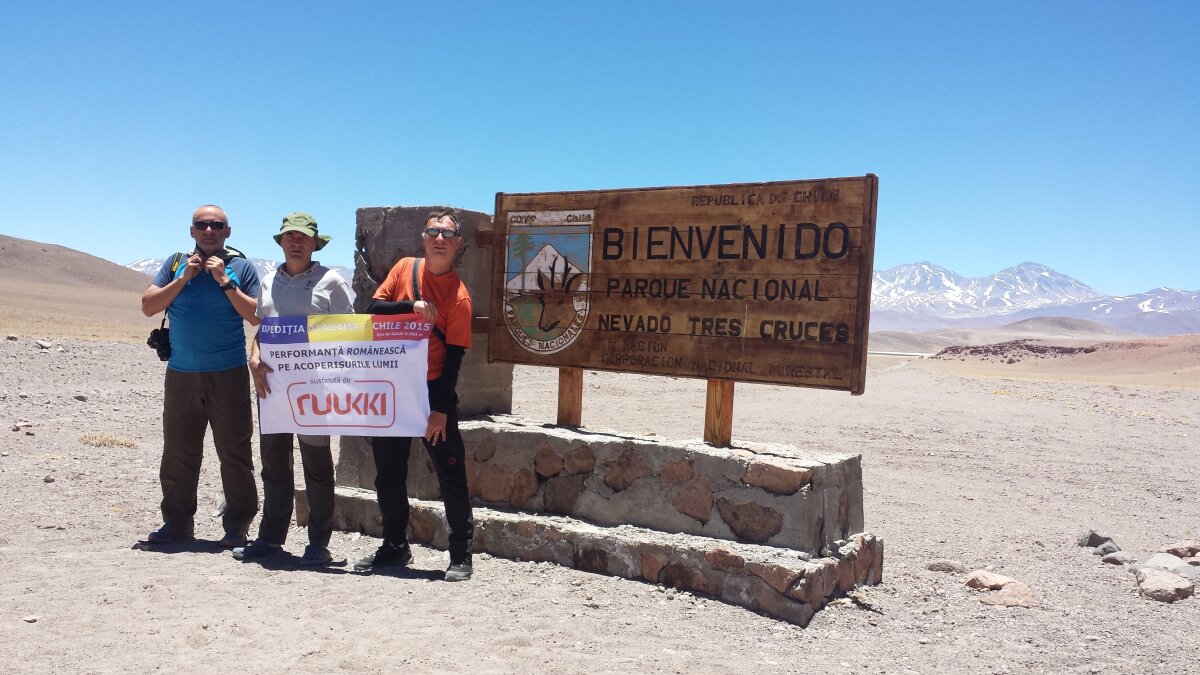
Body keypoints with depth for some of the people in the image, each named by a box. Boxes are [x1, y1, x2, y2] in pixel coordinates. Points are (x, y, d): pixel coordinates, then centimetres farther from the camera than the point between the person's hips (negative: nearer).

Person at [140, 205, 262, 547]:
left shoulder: (241, 267, 2)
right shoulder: (177, 264, 11)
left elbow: (257, 317, -7)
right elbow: (148, 306, 3)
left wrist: (225, 282, -12)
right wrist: (184, 278, -6)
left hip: (228, 375, -3)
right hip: (181, 374, 4)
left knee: (234, 453, -2)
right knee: (177, 452, 11)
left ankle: (236, 526, 6)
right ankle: (177, 522, 23)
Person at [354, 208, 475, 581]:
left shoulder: (458, 296, -9)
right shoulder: (405, 269, 3)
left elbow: (453, 357, -11)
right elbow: (372, 310, -3)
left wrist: (440, 409, -14)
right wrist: (411, 305, -20)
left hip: (434, 391, -4)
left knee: (451, 476, -1)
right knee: (388, 475, 13)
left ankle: (461, 554, 11)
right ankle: (395, 546, 29)